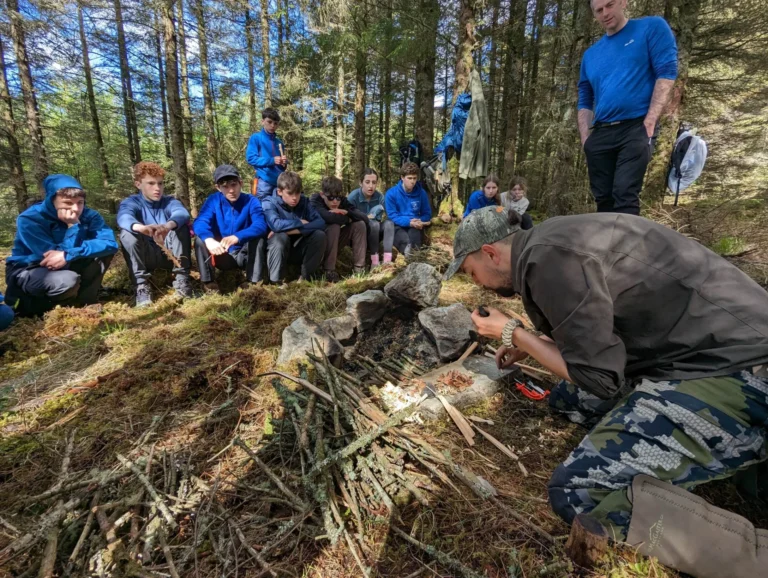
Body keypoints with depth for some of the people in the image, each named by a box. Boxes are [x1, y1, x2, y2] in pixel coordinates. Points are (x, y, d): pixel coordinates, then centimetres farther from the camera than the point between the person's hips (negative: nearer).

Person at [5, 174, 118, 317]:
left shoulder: (87, 215, -13)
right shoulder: (29, 219, -24)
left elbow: (110, 243, -30)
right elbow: (52, 258, -29)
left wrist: (69, 255, -39)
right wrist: (73, 226, -32)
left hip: (65, 267, 4)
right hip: (27, 271, -4)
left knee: (102, 250, -19)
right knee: (68, 281, -37)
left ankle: (83, 301, -8)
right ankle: (26, 304, -4)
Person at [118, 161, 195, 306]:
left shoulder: (170, 201, -2)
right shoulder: (131, 202, -4)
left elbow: (182, 213, -28)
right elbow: (123, 218, -29)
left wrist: (168, 225, -52)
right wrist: (141, 227, -55)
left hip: (171, 254, 0)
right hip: (145, 257, 0)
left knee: (180, 226, -24)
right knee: (127, 233, -26)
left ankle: (182, 279, -23)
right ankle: (141, 285, -25)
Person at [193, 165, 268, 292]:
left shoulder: (251, 201, -13)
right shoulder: (213, 200, -9)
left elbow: (260, 226, -31)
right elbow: (200, 223, -24)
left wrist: (237, 237, -49)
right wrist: (209, 239, -48)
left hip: (245, 255, -1)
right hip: (222, 256, 2)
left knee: (258, 238, -28)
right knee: (200, 240, -22)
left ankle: (253, 281, -21)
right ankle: (208, 281, -10)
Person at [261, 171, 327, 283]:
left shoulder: (304, 201, -3)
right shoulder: (269, 203, -15)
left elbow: (321, 223, -18)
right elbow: (276, 225, -36)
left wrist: (295, 230, -28)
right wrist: (300, 223, -21)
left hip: (298, 250, 4)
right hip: (277, 250, -3)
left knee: (319, 235, -20)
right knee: (281, 236, -35)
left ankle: (306, 275, -7)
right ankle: (275, 280, -23)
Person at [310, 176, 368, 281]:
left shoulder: (342, 200, -8)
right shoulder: (315, 200, -22)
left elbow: (364, 217, -15)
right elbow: (328, 217, -42)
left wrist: (347, 212, -28)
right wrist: (346, 218, -25)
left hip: (335, 240, 5)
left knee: (360, 224, -11)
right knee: (334, 226, -32)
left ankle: (359, 267, -9)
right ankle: (329, 270, -24)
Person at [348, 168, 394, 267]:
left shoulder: (380, 196, -7)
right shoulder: (353, 197, -18)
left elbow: (381, 217, -8)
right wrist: (367, 218, -19)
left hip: (374, 233, 4)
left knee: (389, 223, -22)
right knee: (374, 224, -31)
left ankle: (387, 261, -34)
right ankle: (374, 262, -32)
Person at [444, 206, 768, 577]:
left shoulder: (549, 257, -21)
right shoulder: (548, 245, 9)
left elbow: (598, 378, -15)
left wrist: (511, 333, -6)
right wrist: (525, 346, 20)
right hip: (692, 351, 10)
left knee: (576, 491, -16)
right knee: (563, 400, 20)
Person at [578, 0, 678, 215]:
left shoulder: (651, 28, 10)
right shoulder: (590, 54, 22)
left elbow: (667, 72, -1)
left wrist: (650, 121, -13)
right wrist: (586, 140, 4)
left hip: (636, 128, -4)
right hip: (600, 134, 5)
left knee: (625, 196, -18)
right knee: (603, 200, 3)